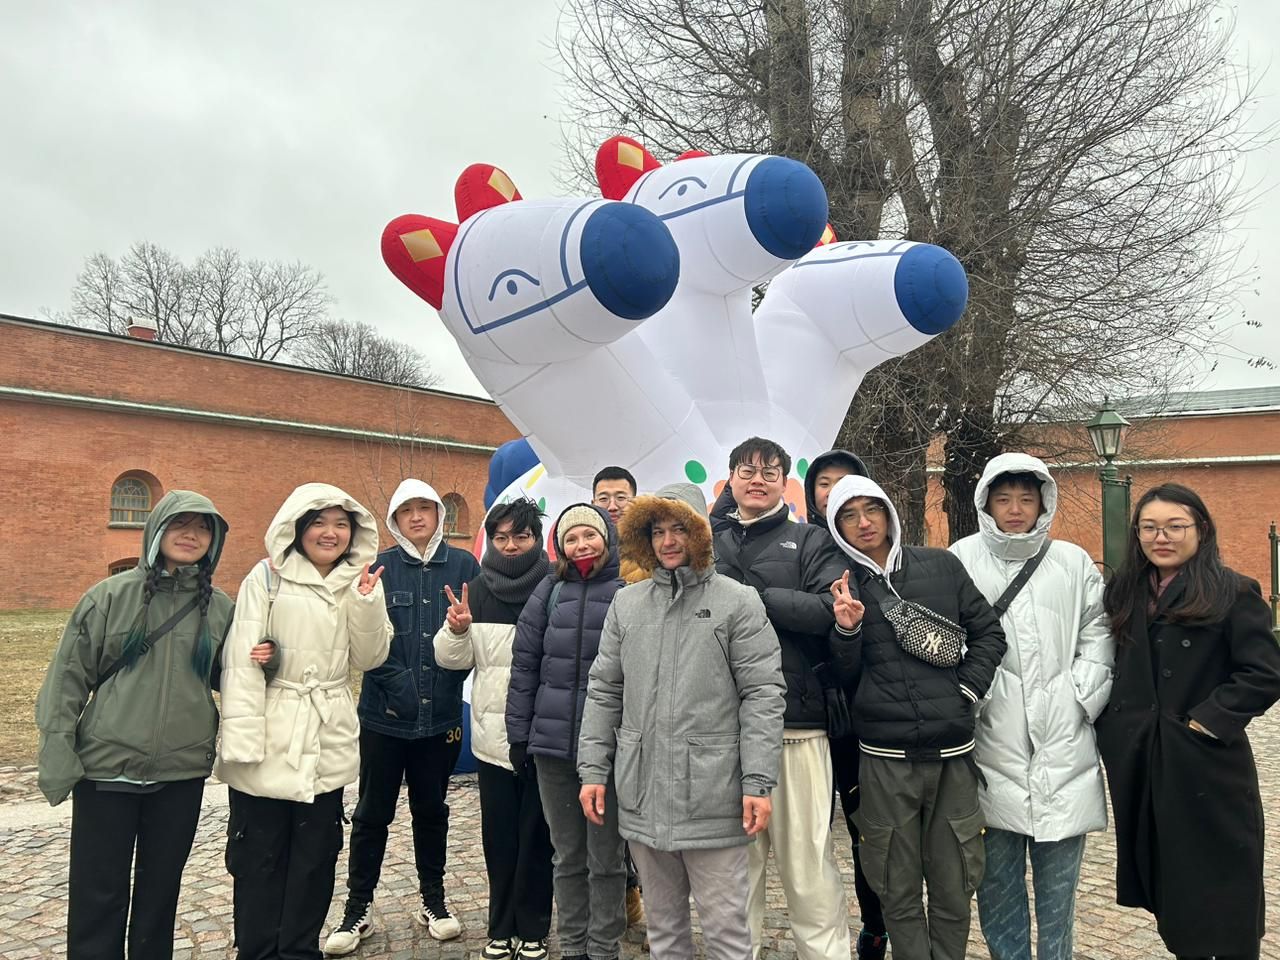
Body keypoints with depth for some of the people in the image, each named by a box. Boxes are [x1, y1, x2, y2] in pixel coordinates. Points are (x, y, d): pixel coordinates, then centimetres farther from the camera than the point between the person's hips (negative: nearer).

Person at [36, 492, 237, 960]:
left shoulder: (220, 607, 2)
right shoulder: (109, 596, -5)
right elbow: (69, 676, -3)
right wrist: (57, 753, -8)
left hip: (184, 771, 2)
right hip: (106, 767, -2)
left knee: (161, 888, 15)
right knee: (97, 894, 8)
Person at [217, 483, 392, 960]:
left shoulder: (360, 581, 7)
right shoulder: (267, 576, -4)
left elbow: (369, 658, 4)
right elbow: (241, 658, -9)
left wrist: (366, 602, -12)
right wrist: (242, 737, -15)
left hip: (327, 742, 3)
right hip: (268, 740, -3)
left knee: (316, 856, 11)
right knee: (259, 858, 7)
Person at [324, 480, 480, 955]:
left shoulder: (463, 565, 1)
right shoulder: (378, 567, -1)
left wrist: (450, 682, -11)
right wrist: (397, 683, -18)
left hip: (440, 714, 1)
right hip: (384, 715, -1)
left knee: (431, 809, 15)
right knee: (373, 812, 10)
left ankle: (432, 899, 31)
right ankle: (358, 906, 25)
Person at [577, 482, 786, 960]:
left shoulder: (738, 602, -4)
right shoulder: (626, 604, 9)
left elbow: (762, 697, -7)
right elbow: (603, 692, 11)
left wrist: (758, 783, -12)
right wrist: (593, 771, 6)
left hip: (712, 796, -4)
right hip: (642, 795, 4)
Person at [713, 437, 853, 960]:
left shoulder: (811, 541, 6)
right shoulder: (712, 545, 15)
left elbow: (829, 610, -8)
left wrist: (750, 595, -11)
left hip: (797, 723, -2)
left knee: (806, 856, 2)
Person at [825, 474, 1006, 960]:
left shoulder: (942, 565, 5)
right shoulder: (841, 588, 4)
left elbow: (988, 632, 10)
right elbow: (842, 674, 4)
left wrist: (967, 689, -1)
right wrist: (847, 630, -13)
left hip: (952, 752, 1)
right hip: (886, 759, 0)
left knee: (952, 889, 10)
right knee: (899, 893, 9)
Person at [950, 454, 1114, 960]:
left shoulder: (1073, 562, 9)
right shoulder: (963, 560, -1)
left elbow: (1097, 635, 11)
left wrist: (1083, 695, 1)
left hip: (1063, 740, 2)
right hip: (993, 740, -2)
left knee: (1059, 871, 11)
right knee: (998, 872, 8)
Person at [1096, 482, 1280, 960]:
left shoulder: (1233, 593, -6)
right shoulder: (1122, 593, 8)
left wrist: (1208, 722, -15)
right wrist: (1112, 726, 4)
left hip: (1205, 765, -4)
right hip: (1137, 764, 5)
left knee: (1218, 889, 6)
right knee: (1165, 884, 15)